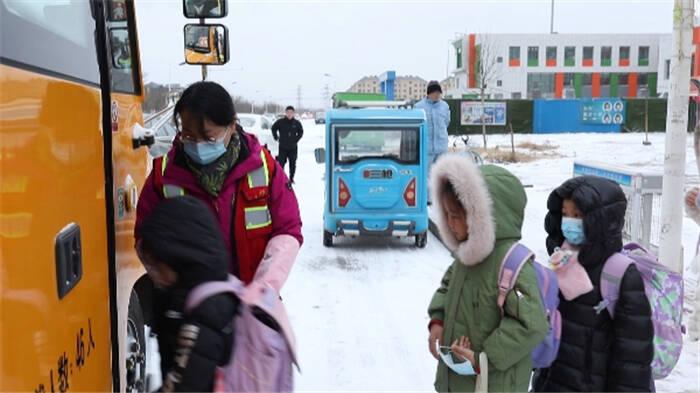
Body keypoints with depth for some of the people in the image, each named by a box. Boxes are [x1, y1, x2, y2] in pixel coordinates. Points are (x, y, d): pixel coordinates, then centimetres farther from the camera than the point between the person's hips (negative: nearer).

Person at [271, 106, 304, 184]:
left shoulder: (297, 123, -2)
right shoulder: (280, 122, -5)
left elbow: (301, 132, 14)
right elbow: (273, 128, 10)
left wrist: (296, 139, 6)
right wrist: (276, 138, 7)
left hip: (293, 148, 2)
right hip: (282, 147, -2)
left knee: (292, 163, 8)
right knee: (281, 163, -3)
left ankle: (291, 178, 22)